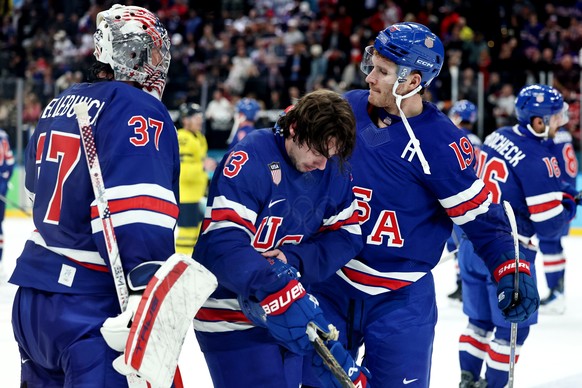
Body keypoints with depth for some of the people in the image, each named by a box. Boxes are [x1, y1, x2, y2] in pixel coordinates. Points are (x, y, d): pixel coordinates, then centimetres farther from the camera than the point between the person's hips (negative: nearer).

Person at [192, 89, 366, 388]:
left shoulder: (334, 170, 1)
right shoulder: (249, 160, -21)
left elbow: (346, 237, 3)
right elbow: (223, 243, -29)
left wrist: (295, 260, -16)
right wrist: (277, 290, -42)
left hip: (294, 307, 7)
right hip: (230, 315, -7)